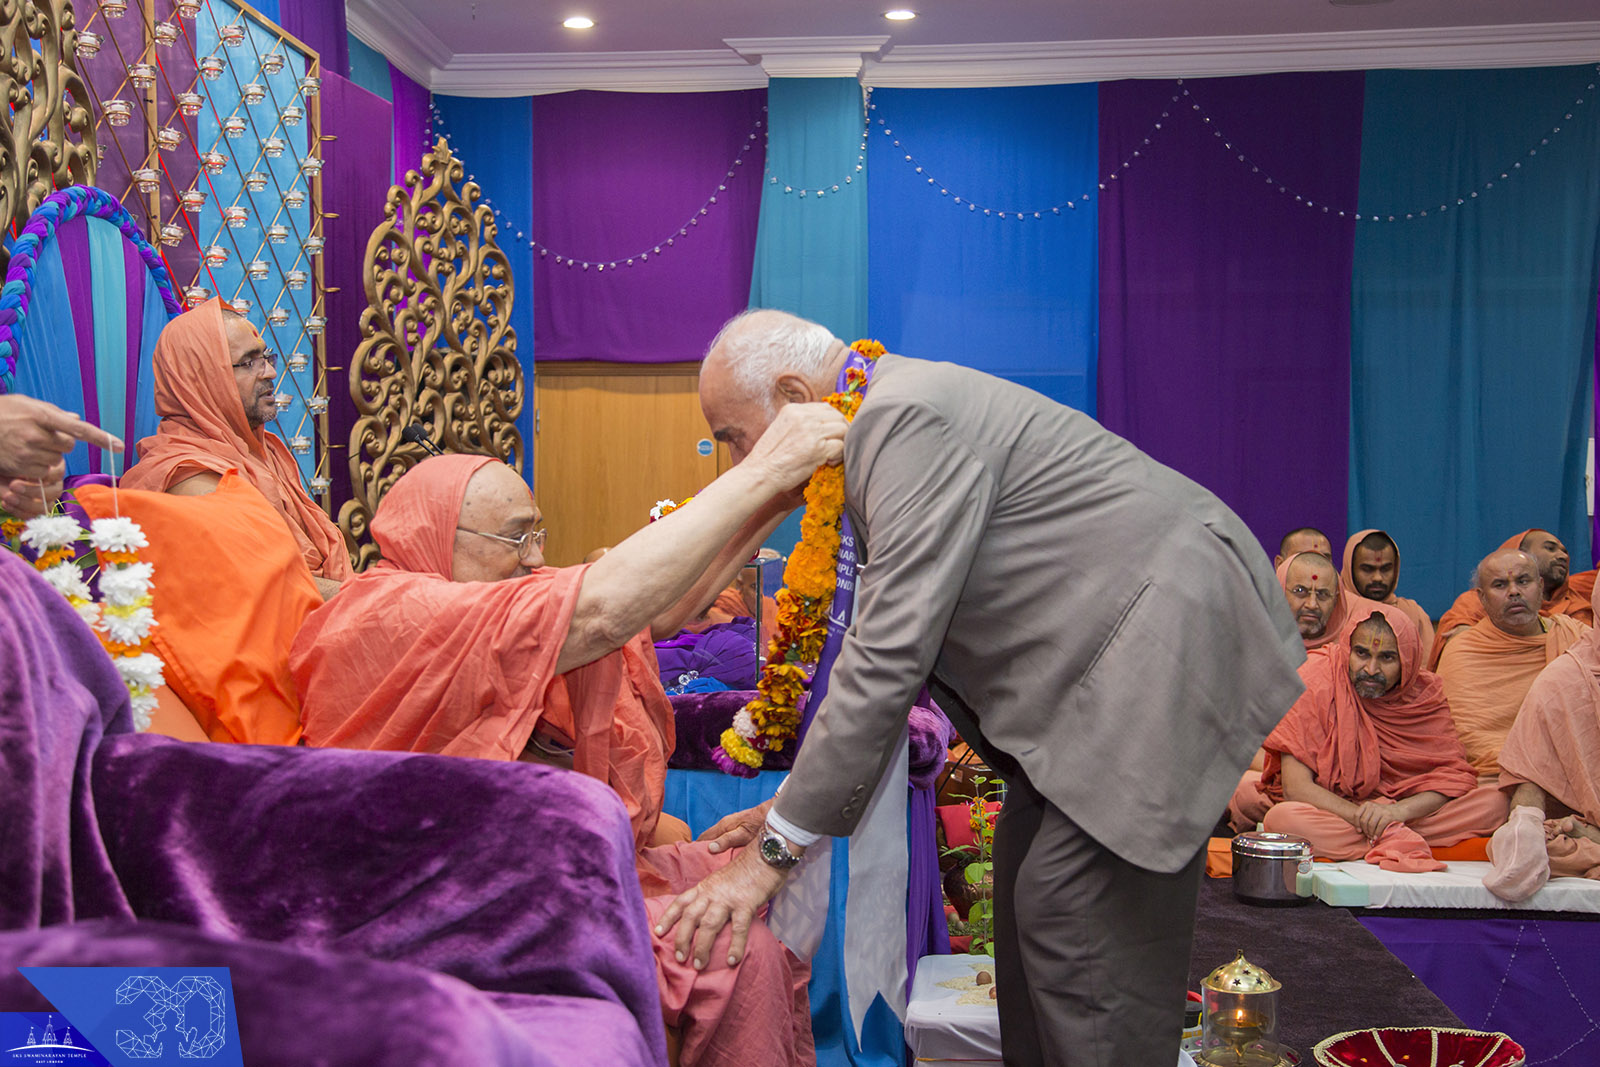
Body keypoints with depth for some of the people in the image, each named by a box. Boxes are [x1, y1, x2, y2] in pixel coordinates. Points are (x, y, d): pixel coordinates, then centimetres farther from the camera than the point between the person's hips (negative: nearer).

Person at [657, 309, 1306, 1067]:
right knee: (1029, 874, 14)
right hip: (1107, 644, 10)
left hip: (1172, 627, -10)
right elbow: (887, 640, 15)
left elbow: (891, 656, -24)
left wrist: (778, 847, -17)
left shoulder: (909, 417, -20)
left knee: (1073, 910, -10)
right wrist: (801, 800, 13)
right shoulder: (893, 416, 11)